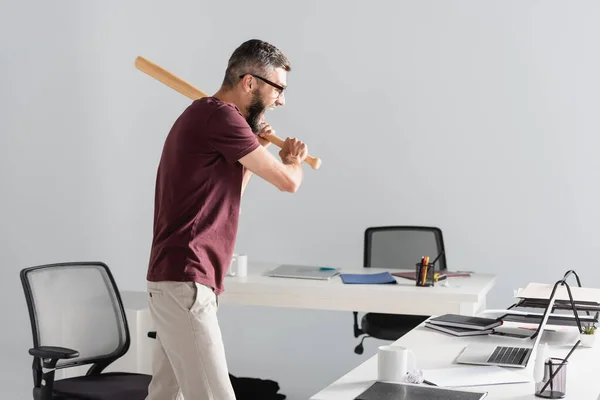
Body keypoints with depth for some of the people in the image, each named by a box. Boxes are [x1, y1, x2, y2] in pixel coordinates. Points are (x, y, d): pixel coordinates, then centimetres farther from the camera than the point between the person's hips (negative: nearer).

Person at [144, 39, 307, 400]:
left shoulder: (204, 117, 18)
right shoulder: (220, 115, -14)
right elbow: (287, 182, -8)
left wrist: (255, 148, 15)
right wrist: (293, 160, 14)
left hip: (179, 278, 11)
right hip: (185, 282, -11)